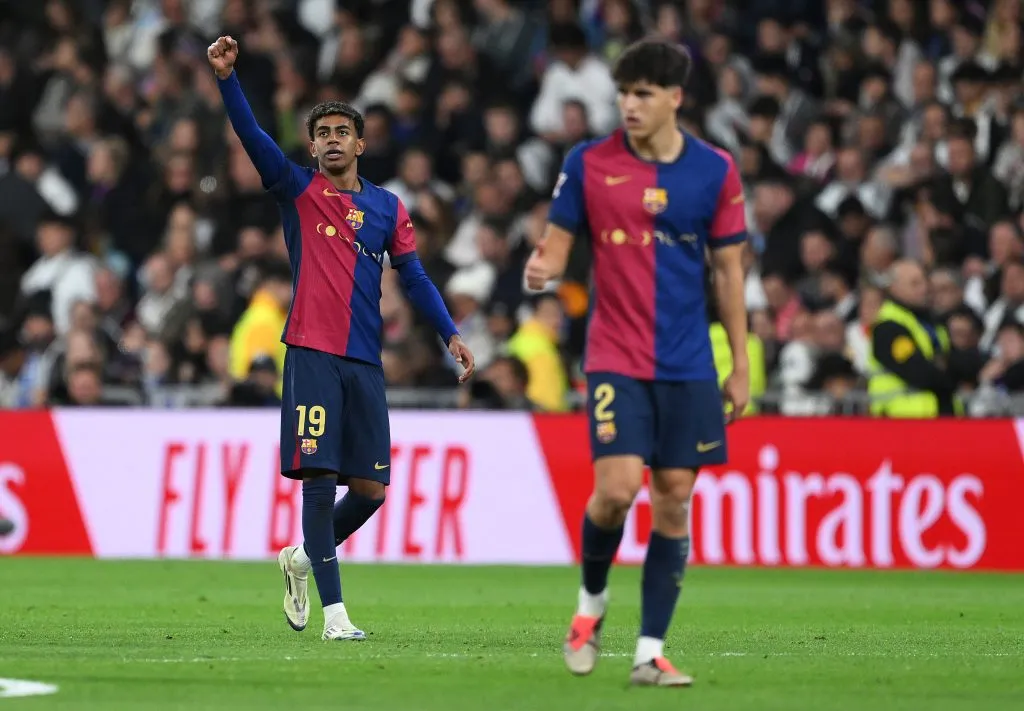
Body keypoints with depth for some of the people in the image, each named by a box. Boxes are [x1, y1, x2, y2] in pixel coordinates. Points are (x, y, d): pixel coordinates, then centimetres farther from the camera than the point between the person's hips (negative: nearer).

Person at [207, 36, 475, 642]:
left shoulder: (387, 207, 13)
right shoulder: (298, 191, 5)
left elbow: (414, 275, 12)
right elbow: (252, 136, -8)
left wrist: (451, 333, 1)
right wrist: (226, 76, -21)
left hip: (365, 362, 4)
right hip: (312, 357, -3)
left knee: (371, 489, 2)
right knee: (320, 476, -11)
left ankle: (303, 558, 28)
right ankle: (334, 611, -9)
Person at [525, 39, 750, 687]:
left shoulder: (714, 170, 1)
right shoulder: (588, 163, -1)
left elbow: (729, 270, 7)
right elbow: (557, 244, 4)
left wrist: (741, 366, 6)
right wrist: (543, 269, -21)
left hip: (688, 365, 2)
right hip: (615, 359, -2)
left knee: (674, 500, 0)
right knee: (616, 488, -15)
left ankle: (651, 652, 5)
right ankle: (592, 604, 13)